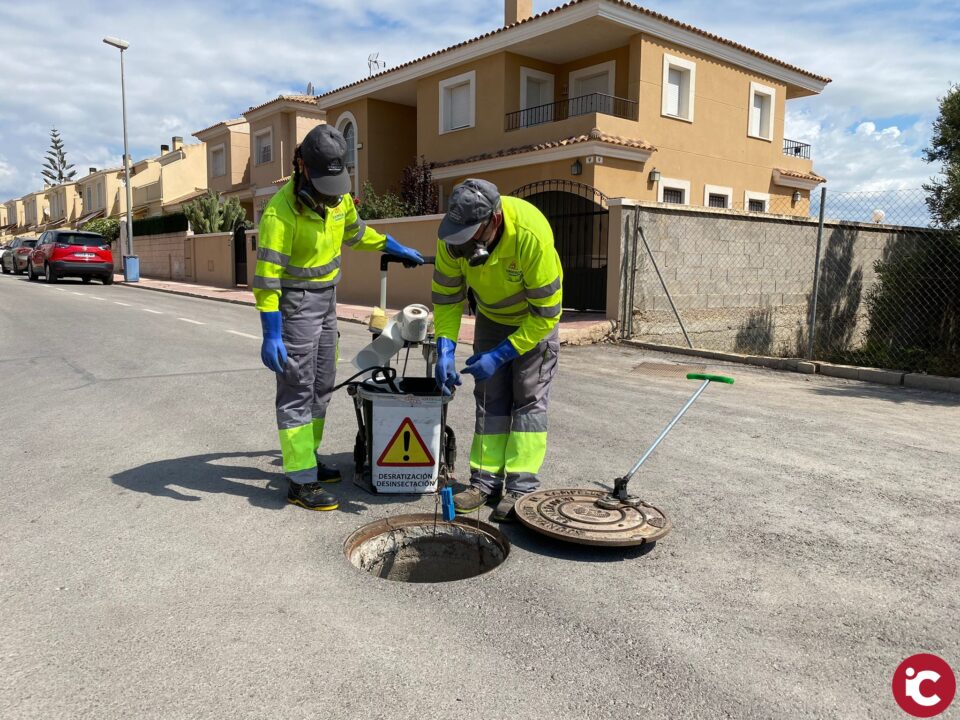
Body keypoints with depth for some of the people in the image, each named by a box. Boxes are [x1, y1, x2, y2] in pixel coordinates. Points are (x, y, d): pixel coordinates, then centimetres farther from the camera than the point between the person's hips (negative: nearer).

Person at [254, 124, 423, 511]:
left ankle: (306, 458, 27)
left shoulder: (338, 197, 1)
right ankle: (301, 481, -1)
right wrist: (270, 335, -27)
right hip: (295, 305, -8)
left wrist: (399, 250, 26)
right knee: (297, 389, -6)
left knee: (322, 385, 14)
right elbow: (266, 276, -24)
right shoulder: (282, 211, -23)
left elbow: (356, 232, 22)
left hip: (326, 300, 8)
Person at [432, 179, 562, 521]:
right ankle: (486, 479, 11)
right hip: (491, 316, 5)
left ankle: (521, 488, -1)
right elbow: (446, 296, -12)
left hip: (536, 317, -4)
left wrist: (500, 355, -30)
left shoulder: (531, 236, -39)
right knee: (489, 397, 4)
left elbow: (546, 313, -30)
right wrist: (445, 348, -24)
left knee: (529, 398, -6)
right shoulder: (453, 235, -25)